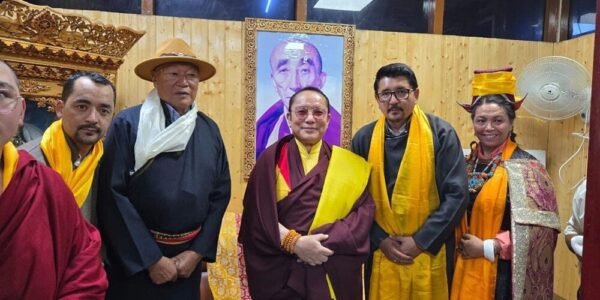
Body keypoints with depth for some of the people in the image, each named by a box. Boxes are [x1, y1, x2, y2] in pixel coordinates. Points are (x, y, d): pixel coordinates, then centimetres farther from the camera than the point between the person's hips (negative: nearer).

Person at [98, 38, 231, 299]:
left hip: (188, 260, 4)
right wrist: (151, 258, -13)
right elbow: (113, 195, -14)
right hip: (133, 261, -3)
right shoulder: (128, 124, -11)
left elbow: (221, 193, 3)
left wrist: (198, 251, -5)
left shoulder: (209, 130, 2)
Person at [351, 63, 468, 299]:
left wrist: (420, 241, -12)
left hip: (429, 253, -1)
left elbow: (457, 194, -9)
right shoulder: (364, 138, 0)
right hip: (380, 253, 2)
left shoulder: (440, 133, -6)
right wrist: (380, 240, -7)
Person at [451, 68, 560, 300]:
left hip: (502, 274, -4)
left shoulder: (525, 167, -9)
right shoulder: (464, 163, 3)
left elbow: (537, 228, -14)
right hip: (460, 269, 4)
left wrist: (487, 247, -14)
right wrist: (458, 245, -3)